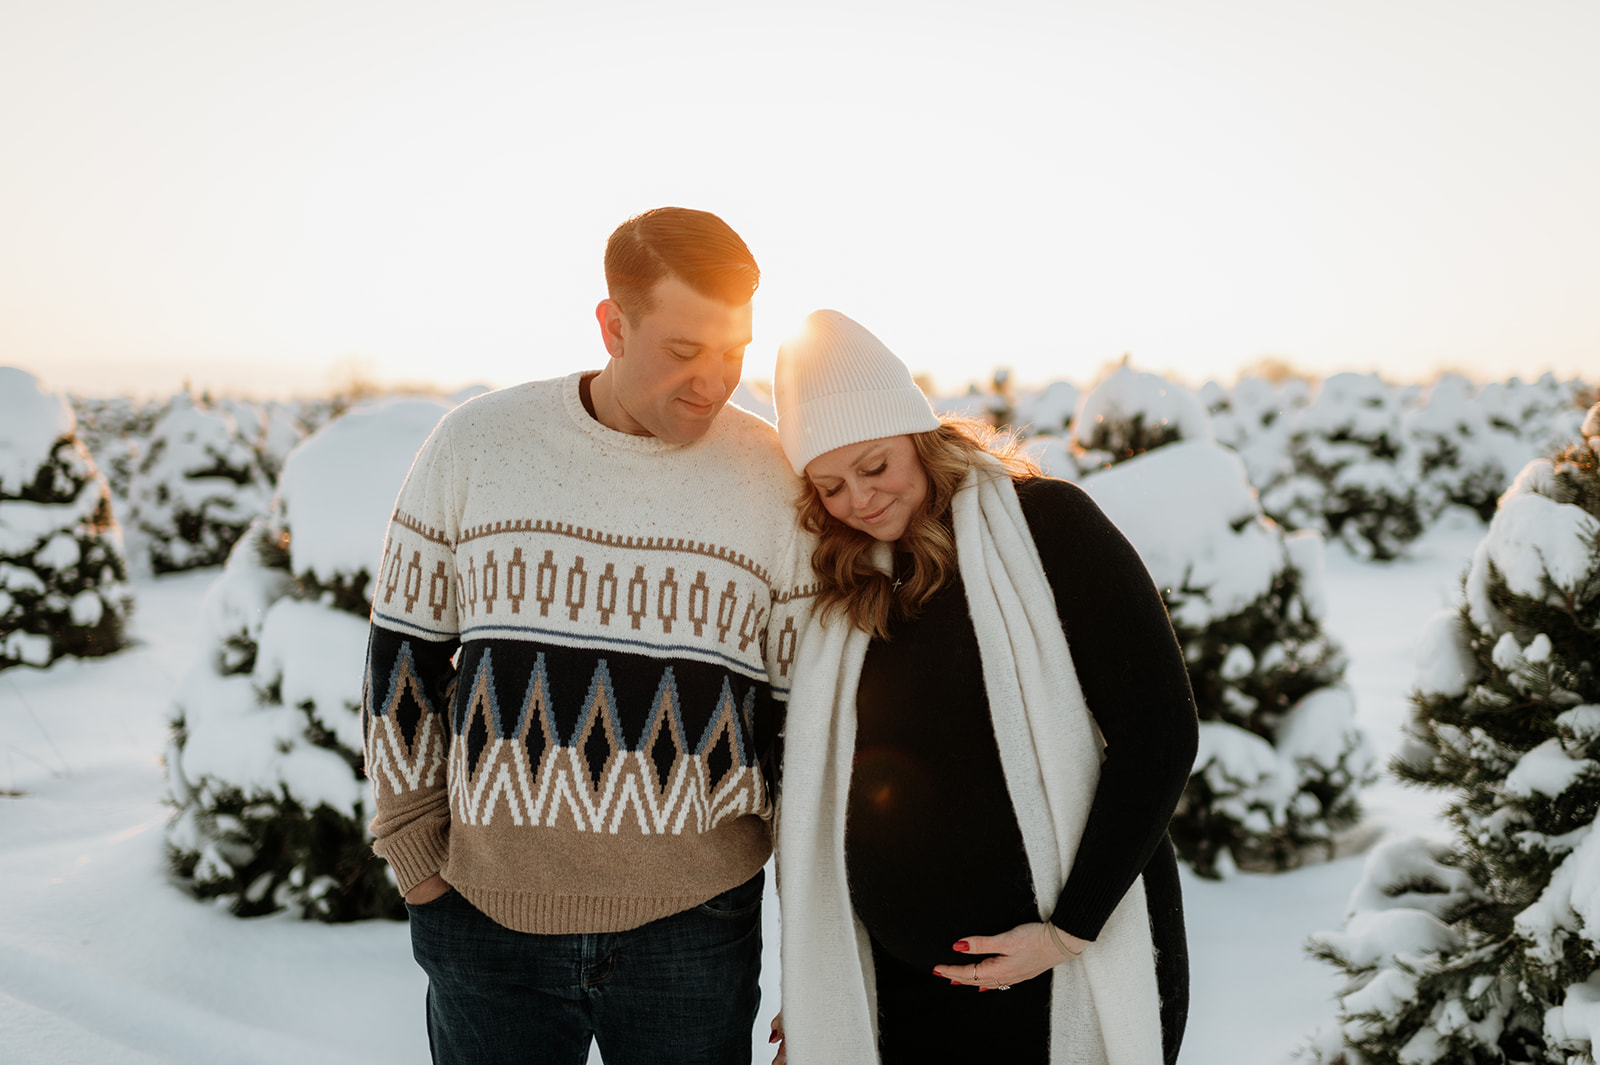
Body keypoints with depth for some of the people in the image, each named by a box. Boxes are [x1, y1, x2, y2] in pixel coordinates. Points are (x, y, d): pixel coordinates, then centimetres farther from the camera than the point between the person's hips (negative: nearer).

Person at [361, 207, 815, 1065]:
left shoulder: (779, 481, -3)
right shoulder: (477, 442, -2)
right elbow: (403, 655, 5)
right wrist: (415, 855, 3)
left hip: (694, 931, 0)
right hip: (486, 921, 1)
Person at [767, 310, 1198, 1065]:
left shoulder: (1042, 525, -9)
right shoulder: (837, 597, 5)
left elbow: (1159, 733, -12)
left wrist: (1071, 930, -13)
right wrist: (809, 989, 13)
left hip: (1069, 977, -4)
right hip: (899, 988, 4)